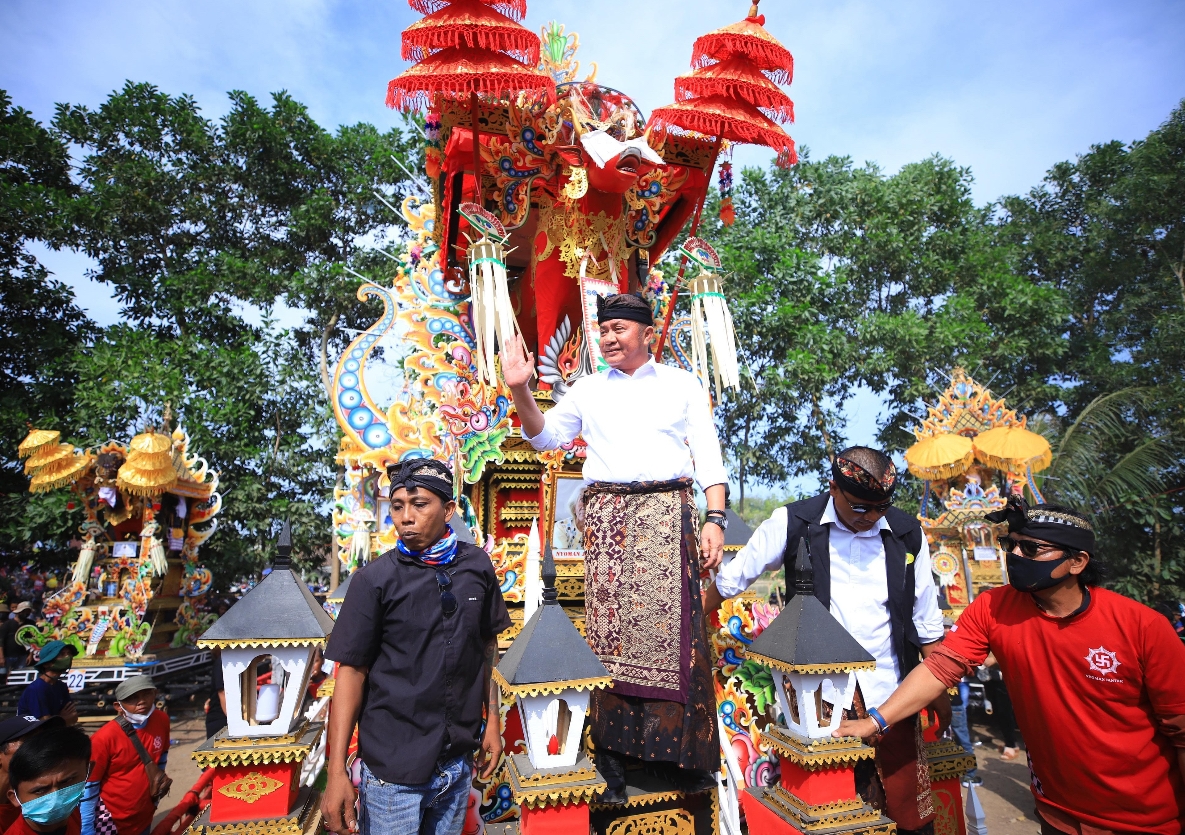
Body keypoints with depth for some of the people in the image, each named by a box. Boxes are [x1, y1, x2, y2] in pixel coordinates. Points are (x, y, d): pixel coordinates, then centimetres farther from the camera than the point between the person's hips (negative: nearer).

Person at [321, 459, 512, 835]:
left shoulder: (477, 566, -4)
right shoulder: (374, 579, -13)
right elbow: (352, 671, -11)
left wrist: (493, 719, 6)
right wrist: (336, 772, -13)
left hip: (459, 760, 3)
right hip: (394, 768, -3)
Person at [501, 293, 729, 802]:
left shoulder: (681, 384, 12)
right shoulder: (587, 389, 17)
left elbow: (708, 454, 6)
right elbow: (545, 437, 15)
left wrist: (715, 518, -5)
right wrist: (520, 392, 0)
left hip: (667, 511, -1)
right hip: (606, 515, 2)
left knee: (671, 627, -4)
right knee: (608, 628, 0)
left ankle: (685, 755, 12)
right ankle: (613, 755, 13)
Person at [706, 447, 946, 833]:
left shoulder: (907, 534, 0)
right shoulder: (793, 523, -9)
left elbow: (926, 619, 11)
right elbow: (731, 580, 0)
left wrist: (939, 688, 14)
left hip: (889, 690, 3)